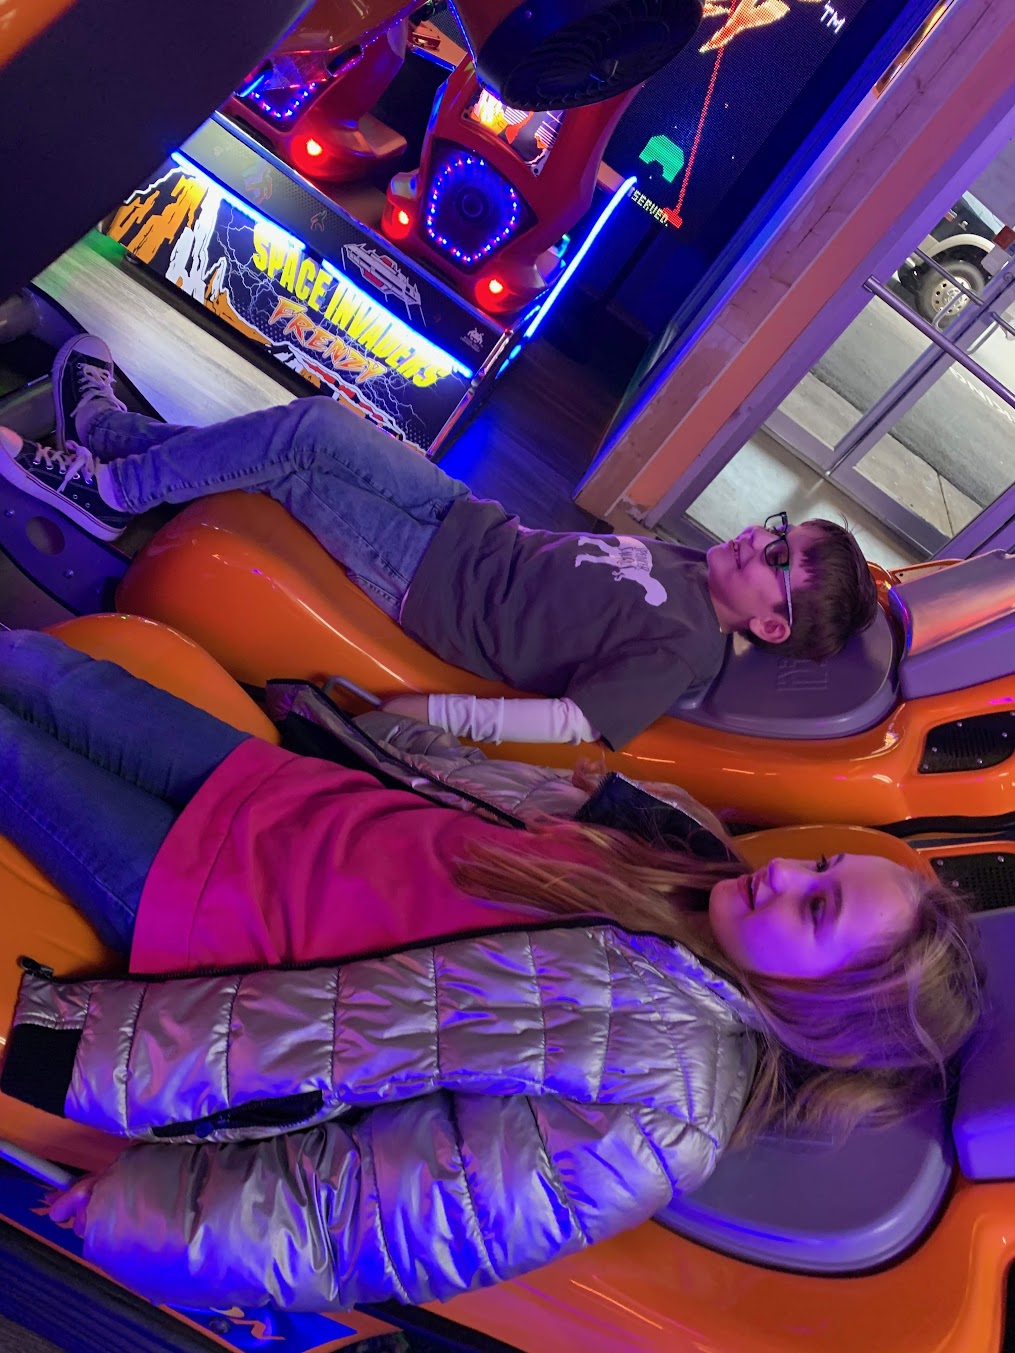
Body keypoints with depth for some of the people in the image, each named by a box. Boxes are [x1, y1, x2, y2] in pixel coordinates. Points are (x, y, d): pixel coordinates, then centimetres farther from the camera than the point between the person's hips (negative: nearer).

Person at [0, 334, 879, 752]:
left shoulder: (681, 654, -20)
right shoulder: (690, 562, 5)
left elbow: (571, 725, -25)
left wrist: (422, 714, -25)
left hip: (429, 582, -7)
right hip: (475, 523, 7)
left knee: (304, 434, -14)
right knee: (310, 433, 1)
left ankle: (112, 487, 9)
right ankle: (104, 426, 23)